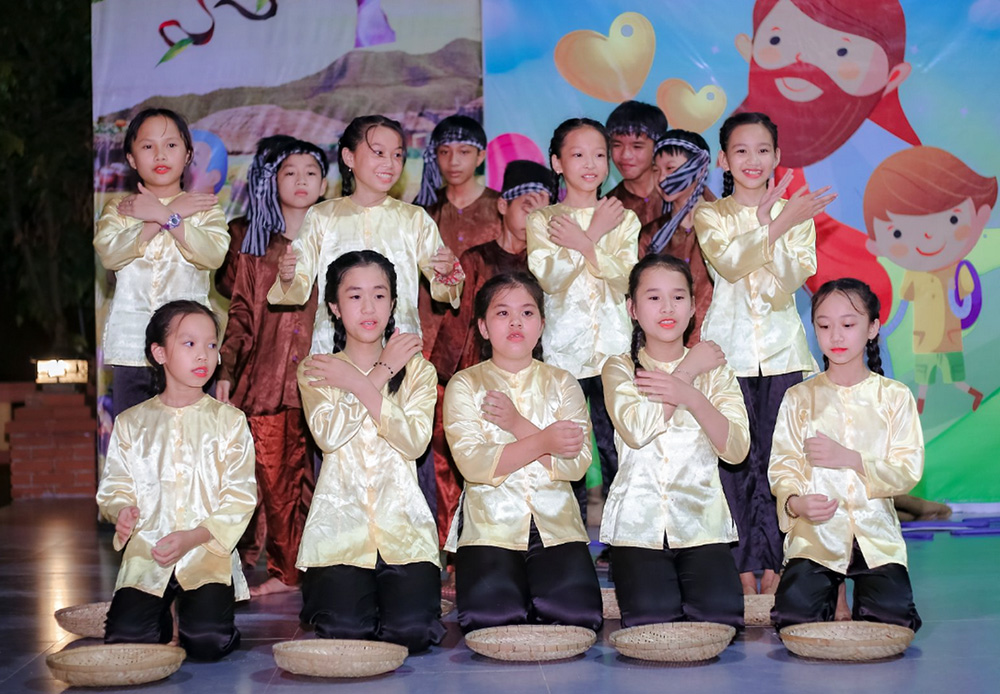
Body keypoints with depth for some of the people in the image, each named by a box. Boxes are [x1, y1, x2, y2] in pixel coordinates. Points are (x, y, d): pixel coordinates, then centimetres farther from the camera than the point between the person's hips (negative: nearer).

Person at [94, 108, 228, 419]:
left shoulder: (204, 208, 10)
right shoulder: (118, 207, 12)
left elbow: (214, 254, -11)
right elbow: (109, 253, -10)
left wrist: (163, 215, -12)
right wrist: (171, 215, -9)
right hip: (131, 346, 1)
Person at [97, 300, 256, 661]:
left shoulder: (229, 420, 5)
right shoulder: (131, 422, 10)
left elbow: (240, 497, -2)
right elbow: (114, 485, 9)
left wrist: (195, 536, -15)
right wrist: (122, 510, -15)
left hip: (208, 553, -1)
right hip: (147, 552, 1)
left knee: (207, 641, -23)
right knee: (123, 639, -18)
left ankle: (199, 607, 13)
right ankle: (161, 616, 16)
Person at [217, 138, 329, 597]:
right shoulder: (257, 246, 12)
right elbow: (241, 313, 13)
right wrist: (226, 371, 6)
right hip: (265, 377, 2)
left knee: (318, 475, -3)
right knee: (271, 476, 1)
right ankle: (284, 571, 11)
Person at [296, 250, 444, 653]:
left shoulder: (417, 369, 11)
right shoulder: (315, 370, 9)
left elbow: (415, 441, -7)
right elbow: (328, 435, -11)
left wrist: (358, 383, -9)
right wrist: (382, 373, -6)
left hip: (402, 522, 1)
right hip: (341, 519, -1)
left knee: (412, 630, -21)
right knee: (345, 629, -21)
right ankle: (321, 590, 14)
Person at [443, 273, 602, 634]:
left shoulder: (562, 383, 11)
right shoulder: (465, 385, 5)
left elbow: (577, 463, -4)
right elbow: (473, 463, -11)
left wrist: (518, 424, -12)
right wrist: (543, 442, -18)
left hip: (556, 525, 2)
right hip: (490, 525, -1)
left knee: (579, 614, -21)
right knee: (492, 619, -23)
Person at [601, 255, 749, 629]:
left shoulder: (715, 370, 13)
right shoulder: (620, 369, 8)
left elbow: (736, 449, -2)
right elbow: (637, 429, -14)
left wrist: (691, 397, -18)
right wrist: (689, 370, -4)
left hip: (701, 518, 2)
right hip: (639, 521, -1)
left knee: (722, 614, -23)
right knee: (652, 618, -24)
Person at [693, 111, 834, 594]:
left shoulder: (796, 214, 9)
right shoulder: (710, 215, 6)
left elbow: (793, 277, -5)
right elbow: (729, 263, -14)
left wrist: (765, 225, -18)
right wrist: (775, 227, -25)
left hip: (782, 348, 1)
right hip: (729, 347, -1)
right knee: (733, 456, -2)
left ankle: (773, 560, 4)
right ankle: (743, 564, 4)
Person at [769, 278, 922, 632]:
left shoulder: (894, 396, 6)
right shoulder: (799, 397, 7)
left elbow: (908, 470, -1)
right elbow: (782, 467, 0)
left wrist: (848, 457, -15)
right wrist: (795, 502, -23)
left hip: (876, 534, 0)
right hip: (815, 534, 0)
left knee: (893, 618, -21)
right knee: (795, 613, -21)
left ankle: (865, 587, 14)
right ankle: (828, 589, 14)